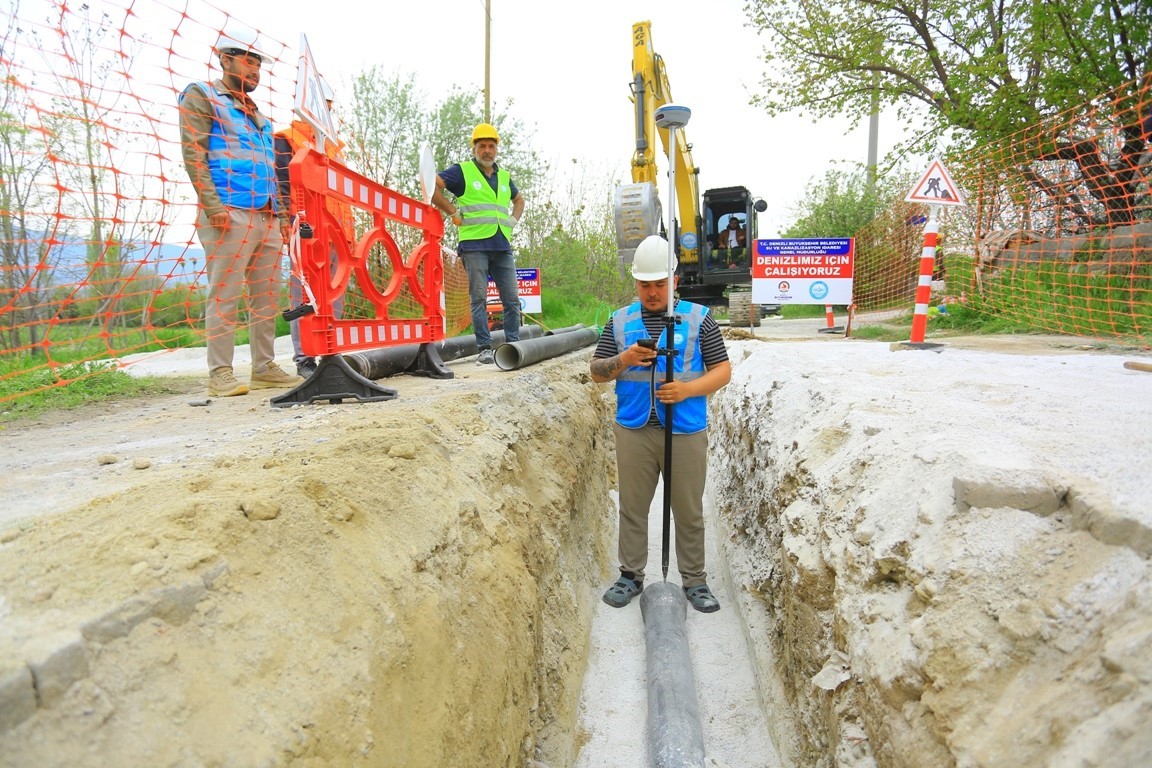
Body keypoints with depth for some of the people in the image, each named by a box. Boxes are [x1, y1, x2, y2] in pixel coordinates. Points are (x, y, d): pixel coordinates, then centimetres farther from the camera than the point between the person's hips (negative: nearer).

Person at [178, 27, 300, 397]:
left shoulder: (257, 112, 27)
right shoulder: (200, 95, 6)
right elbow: (194, 154, -6)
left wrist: (281, 213, 16)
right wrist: (213, 206, -17)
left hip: (268, 218, 7)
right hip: (230, 214, -7)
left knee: (266, 297, 6)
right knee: (224, 296, -8)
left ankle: (265, 368, 12)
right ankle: (220, 374, -4)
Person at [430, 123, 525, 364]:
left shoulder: (504, 177, 20)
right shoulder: (462, 171, 4)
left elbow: (519, 200, 37)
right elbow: (432, 186, -3)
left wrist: (513, 220, 19)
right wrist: (453, 212, -5)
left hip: (503, 247, 5)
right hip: (474, 245, -5)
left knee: (512, 299, 2)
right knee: (479, 298, -5)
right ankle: (485, 349, -1)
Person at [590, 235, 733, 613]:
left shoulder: (698, 318, 2)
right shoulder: (620, 320, 8)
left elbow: (723, 370, 1)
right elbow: (597, 372, 9)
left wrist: (688, 389, -16)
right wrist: (624, 359, -12)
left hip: (686, 433, -1)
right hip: (634, 431, 2)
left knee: (689, 512, 8)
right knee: (633, 508, 10)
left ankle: (694, 581, 23)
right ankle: (631, 575, 25)